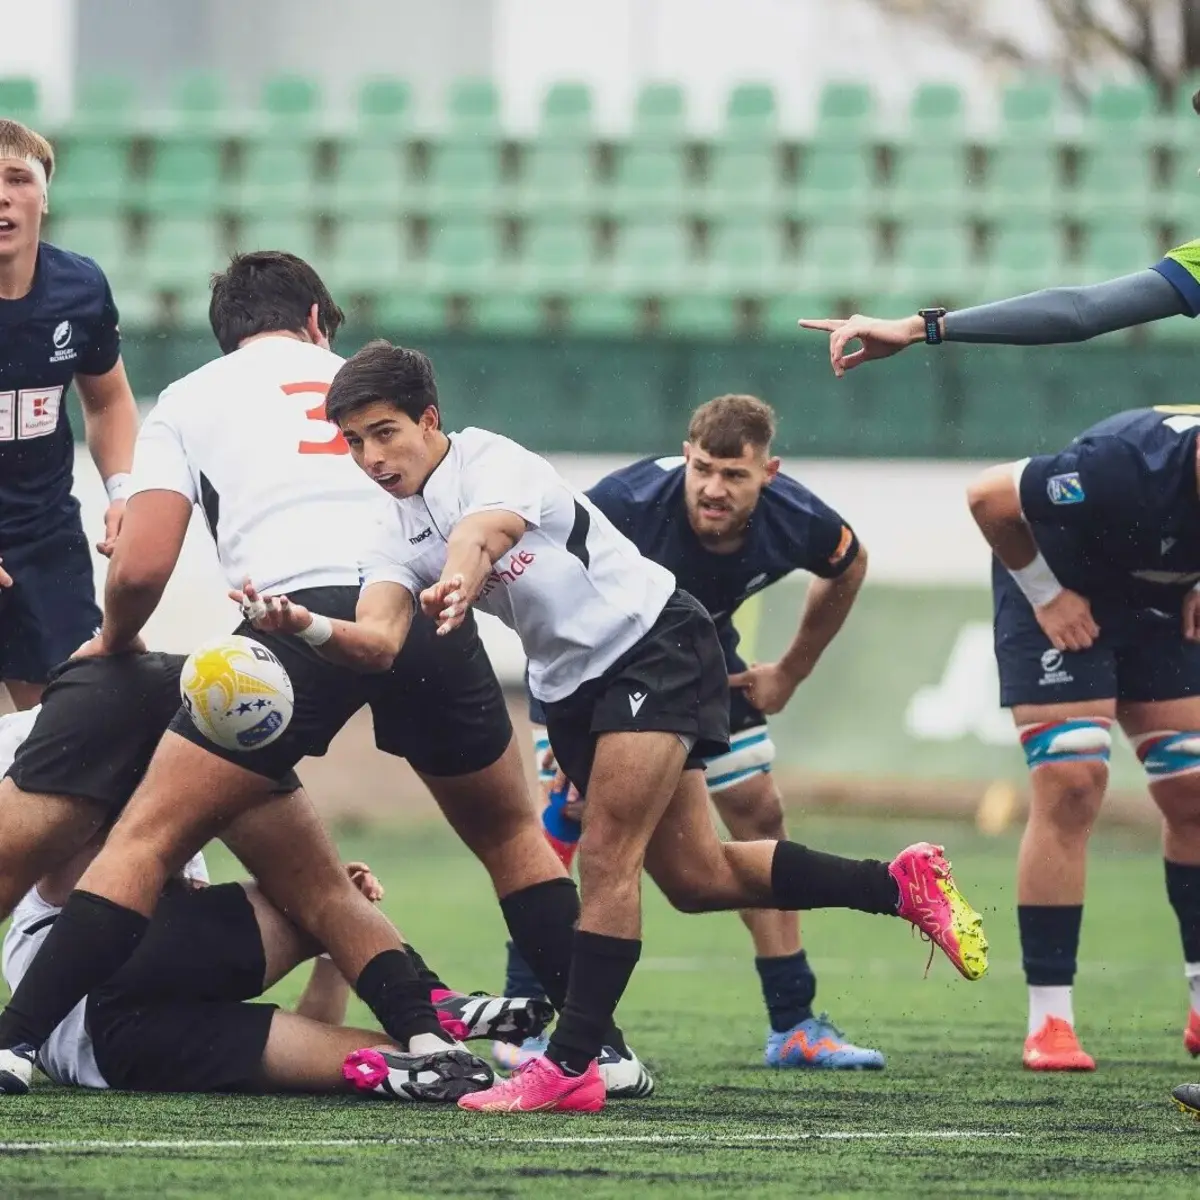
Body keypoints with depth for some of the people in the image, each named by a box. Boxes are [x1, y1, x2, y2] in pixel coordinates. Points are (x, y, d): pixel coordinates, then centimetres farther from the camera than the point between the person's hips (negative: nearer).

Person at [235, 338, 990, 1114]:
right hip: (573, 686, 8)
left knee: (606, 859, -18)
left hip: (656, 642, -8)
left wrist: (454, 585, -67)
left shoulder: (491, 462, -18)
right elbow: (380, 640, -18)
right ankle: (901, 885, 25)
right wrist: (309, 627, -41)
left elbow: (481, 535, -43)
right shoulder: (399, 533, 1)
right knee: (695, 879, 10)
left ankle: (572, 1066, -18)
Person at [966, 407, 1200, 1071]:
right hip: (1063, 602, -6)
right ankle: (1049, 1020, -13)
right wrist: (1046, 594, -17)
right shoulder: (1124, 468, -40)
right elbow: (988, 497, -26)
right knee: (1070, 786, -16)